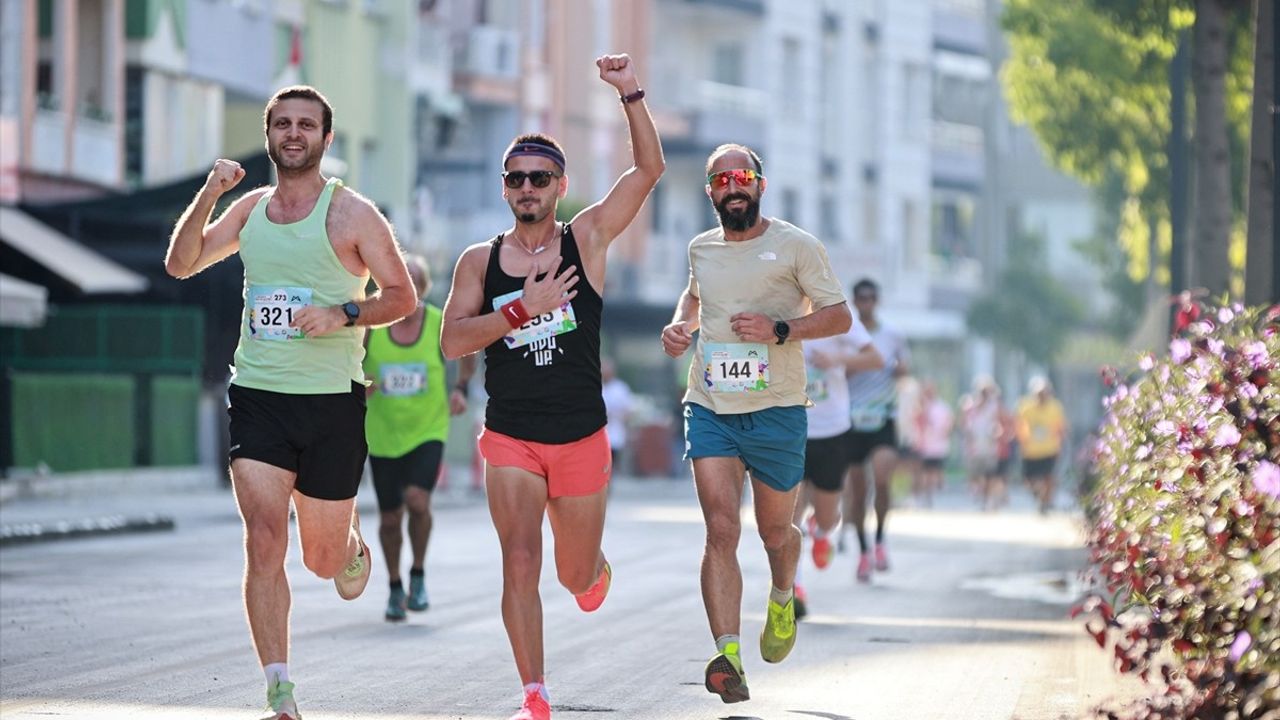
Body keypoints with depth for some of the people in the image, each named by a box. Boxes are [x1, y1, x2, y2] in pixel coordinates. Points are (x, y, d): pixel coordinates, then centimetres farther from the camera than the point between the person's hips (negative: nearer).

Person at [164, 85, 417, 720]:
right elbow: (181, 264, 12)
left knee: (322, 558, 7)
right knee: (264, 541, -13)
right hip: (257, 398, 2)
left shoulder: (351, 213, -3)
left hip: (332, 402, -2)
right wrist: (207, 197, -2)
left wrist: (344, 315, -19)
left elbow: (402, 297, -1)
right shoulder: (250, 208, 11)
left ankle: (351, 546, 46)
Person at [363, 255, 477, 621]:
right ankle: (395, 588, 27)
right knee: (390, 517, 5)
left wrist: (460, 388, 0)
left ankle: (419, 575, 0)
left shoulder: (441, 325, -7)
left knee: (418, 499, -23)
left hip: (428, 431, -1)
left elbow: (468, 354, 13)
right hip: (383, 436, 1)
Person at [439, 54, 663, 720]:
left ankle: (594, 568, 50)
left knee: (577, 574, 12)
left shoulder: (585, 239, 0)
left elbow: (649, 169, -8)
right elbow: (452, 341, -7)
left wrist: (630, 94, -18)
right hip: (509, 438, 0)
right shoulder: (480, 260, 3)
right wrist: (522, 309, -18)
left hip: (581, 436, 0)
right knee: (519, 564, -14)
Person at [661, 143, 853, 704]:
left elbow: (839, 316, -3)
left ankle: (782, 599, 48)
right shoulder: (701, 249, 11)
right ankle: (727, 657, -22)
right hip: (710, 407, 2)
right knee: (721, 530, -14)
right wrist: (679, 326, 11)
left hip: (776, 411, -2)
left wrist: (779, 329, -18)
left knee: (775, 531, 13)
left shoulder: (796, 246, -2)